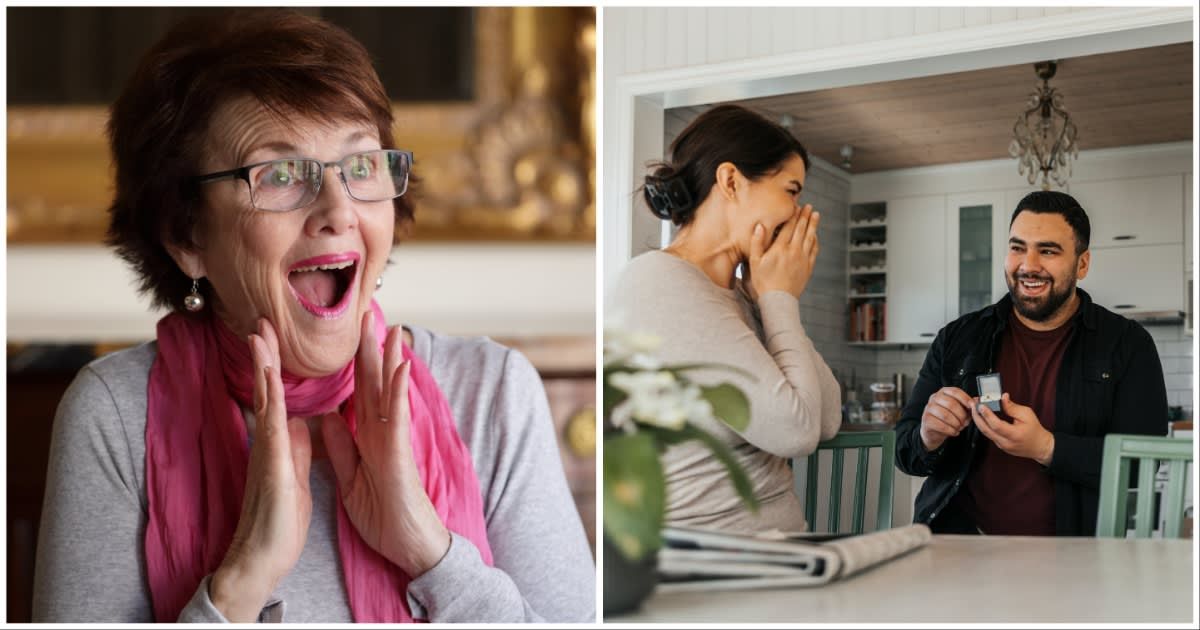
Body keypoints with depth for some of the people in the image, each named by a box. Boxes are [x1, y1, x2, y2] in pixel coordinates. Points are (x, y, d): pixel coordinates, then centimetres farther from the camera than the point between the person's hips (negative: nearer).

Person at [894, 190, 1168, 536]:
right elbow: (906, 451, 9)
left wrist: (1046, 448, -21)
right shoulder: (957, 339, 8)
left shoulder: (1128, 345, 2)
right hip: (961, 530, 2)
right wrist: (929, 438, -14)